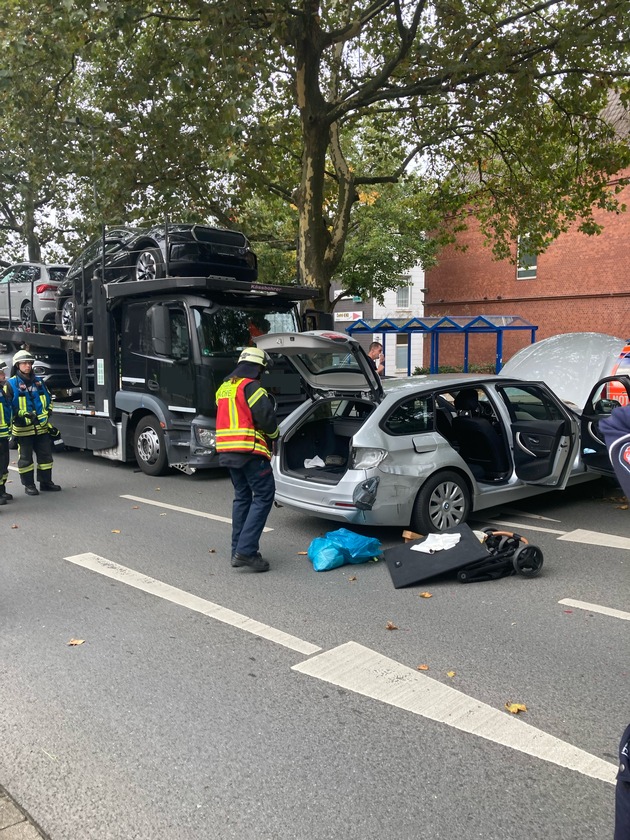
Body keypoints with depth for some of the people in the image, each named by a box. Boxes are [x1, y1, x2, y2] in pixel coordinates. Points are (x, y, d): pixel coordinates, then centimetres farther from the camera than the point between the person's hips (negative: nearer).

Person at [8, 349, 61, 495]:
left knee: (45, 455, 11)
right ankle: (28, 485, 12)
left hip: (41, 427, 5)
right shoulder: (12, 384, -6)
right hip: (23, 429, -5)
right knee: (25, 458, 3)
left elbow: (49, 400, 23)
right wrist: (21, 415, -18)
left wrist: (47, 413, 9)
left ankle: (45, 482, 22)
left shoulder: (39, 382, 12)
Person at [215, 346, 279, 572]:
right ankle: (246, 550, -13)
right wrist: (273, 434, 4)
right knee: (263, 496, -5)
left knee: (242, 497, 16)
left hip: (227, 450, 9)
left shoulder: (224, 388, 18)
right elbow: (266, 416, -15)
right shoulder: (251, 386, -10)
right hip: (250, 451, -9)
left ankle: (238, 550, 17)